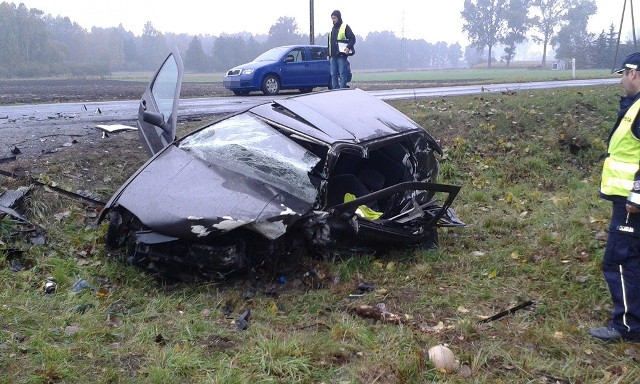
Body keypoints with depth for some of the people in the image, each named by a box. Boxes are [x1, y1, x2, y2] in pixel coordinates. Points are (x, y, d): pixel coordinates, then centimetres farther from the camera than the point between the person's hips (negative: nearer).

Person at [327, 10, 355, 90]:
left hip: (341, 55, -7)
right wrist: (329, 54, 20)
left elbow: (352, 38, -7)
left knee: (342, 75, -8)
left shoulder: (345, 27, -1)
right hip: (333, 56, 7)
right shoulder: (332, 29, 21)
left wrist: (348, 47, -22)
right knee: (333, 75, 6)